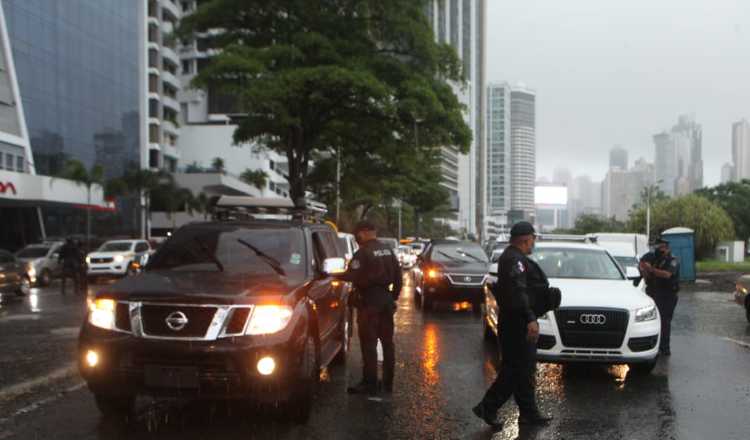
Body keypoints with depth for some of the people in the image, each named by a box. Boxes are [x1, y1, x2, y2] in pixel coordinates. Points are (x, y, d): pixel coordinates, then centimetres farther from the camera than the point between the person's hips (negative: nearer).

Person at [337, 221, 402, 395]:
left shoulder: (363, 252, -14)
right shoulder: (388, 251, 11)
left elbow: (352, 276, -19)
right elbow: (398, 277, 13)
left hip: (369, 301, -7)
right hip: (386, 299, 8)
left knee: (369, 343, -2)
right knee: (387, 341, 13)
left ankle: (370, 383, 0)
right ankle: (388, 382, 21)